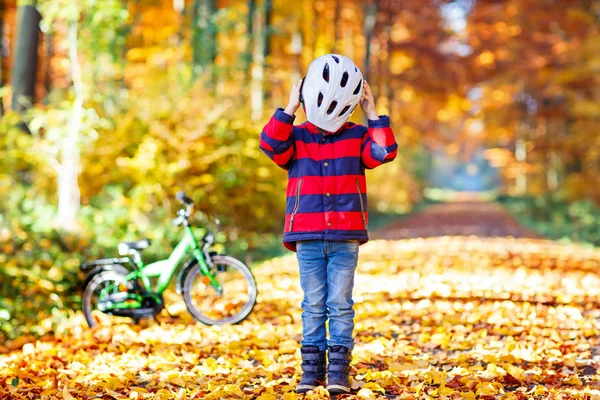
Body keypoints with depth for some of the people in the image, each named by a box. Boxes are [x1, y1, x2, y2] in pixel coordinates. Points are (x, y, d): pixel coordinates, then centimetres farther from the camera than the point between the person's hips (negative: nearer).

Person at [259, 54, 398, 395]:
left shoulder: (357, 137, 7)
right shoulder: (296, 138, 6)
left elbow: (385, 152, -8)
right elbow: (270, 143, -13)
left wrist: (372, 114, -5)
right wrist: (290, 109, -12)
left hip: (345, 238, 0)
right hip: (307, 238, 0)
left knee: (340, 305, 0)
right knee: (313, 306, 5)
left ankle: (339, 372, 4)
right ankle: (312, 369, 11)